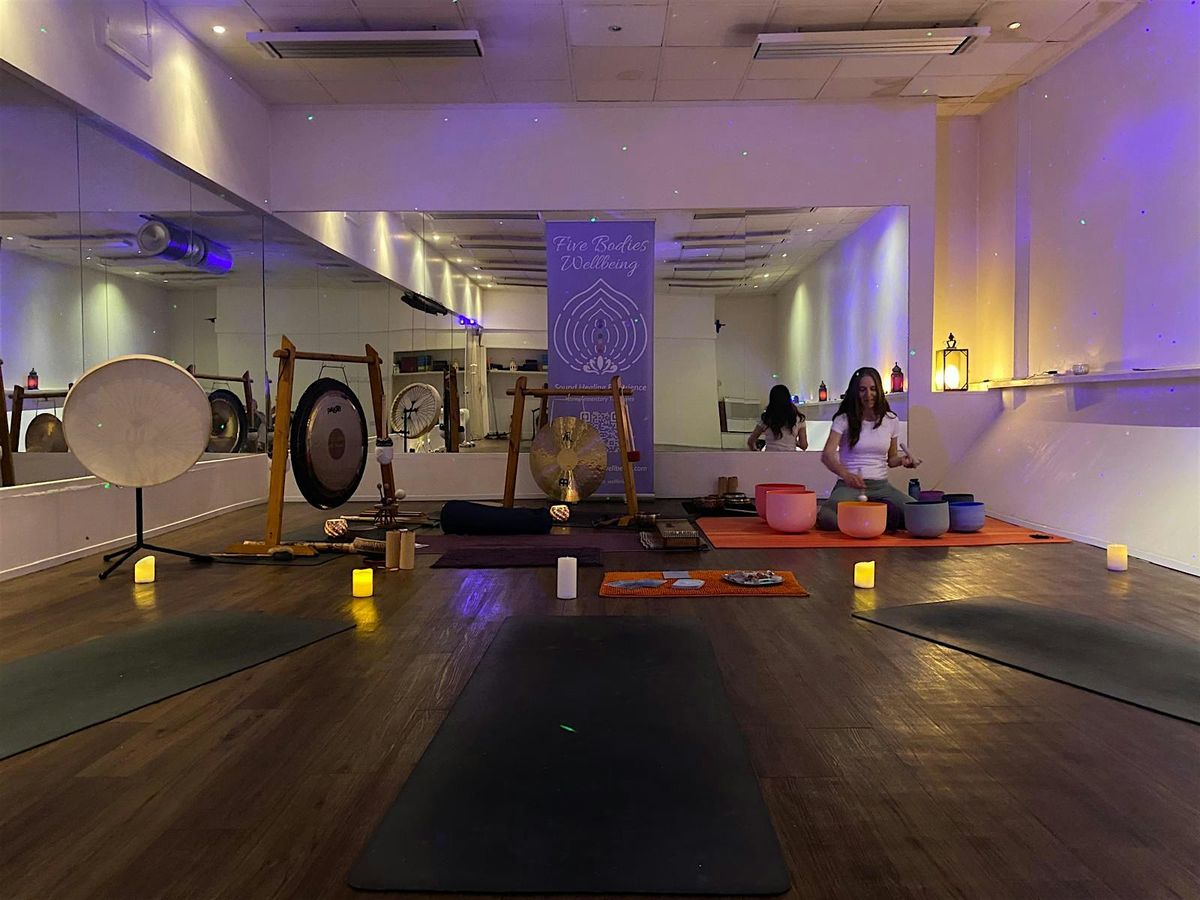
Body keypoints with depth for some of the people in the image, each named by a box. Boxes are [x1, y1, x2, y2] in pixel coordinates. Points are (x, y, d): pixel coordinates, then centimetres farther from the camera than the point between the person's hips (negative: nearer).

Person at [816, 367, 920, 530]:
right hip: (850, 485, -3)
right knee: (827, 518, -35)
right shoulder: (844, 420, -2)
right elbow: (827, 455, -16)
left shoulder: (891, 420, 10)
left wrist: (902, 460, -4)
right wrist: (845, 474, -35)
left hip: (881, 485, 3)